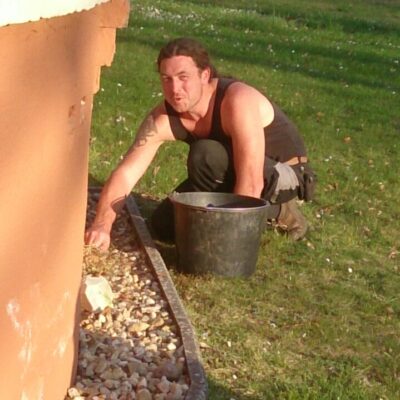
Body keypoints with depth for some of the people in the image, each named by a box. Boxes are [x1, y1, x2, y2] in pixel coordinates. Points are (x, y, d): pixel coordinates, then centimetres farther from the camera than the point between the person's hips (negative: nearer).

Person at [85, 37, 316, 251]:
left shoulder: (237, 101, -35)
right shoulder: (163, 119, -17)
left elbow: (251, 182, -38)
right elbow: (126, 173, -21)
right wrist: (102, 225, -37)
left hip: (286, 174, -7)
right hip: (234, 176, 7)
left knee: (206, 154, -33)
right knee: (165, 225, 1)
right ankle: (274, 210, 8)